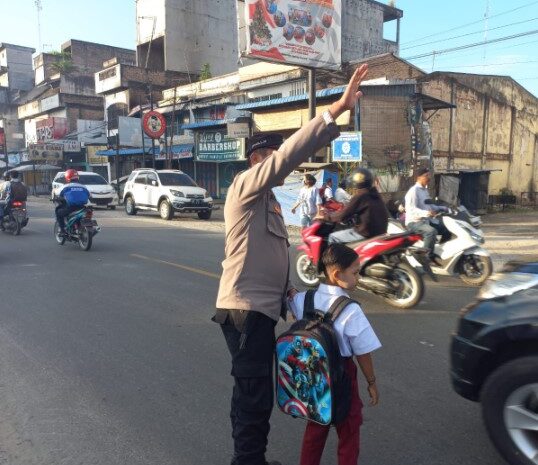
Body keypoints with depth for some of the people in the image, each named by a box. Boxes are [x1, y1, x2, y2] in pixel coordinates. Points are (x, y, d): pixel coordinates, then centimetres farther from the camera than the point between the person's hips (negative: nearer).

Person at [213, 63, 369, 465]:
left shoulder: (267, 200, 19)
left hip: (259, 307, 10)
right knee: (256, 395, -3)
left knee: (251, 391, 21)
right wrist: (337, 110, -30)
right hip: (246, 309, -10)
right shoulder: (247, 186, -11)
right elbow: (290, 154, -27)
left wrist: (283, 286, 12)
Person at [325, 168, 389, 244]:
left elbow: (342, 215, -13)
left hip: (366, 233, -9)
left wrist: (327, 216, 3)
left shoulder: (360, 196, -16)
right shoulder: (375, 195, 10)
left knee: (333, 238, 3)